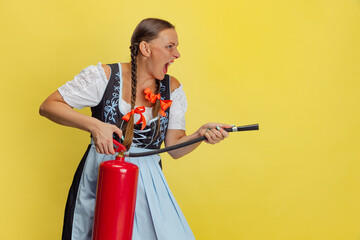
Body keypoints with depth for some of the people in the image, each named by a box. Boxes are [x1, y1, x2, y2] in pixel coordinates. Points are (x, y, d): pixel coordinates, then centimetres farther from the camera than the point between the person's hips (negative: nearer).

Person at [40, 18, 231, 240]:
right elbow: (48, 106, -10)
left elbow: (175, 147, 3)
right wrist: (94, 125, -23)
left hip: (147, 181, 3)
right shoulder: (104, 76, -9)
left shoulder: (172, 89, 2)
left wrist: (201, 134, -18)